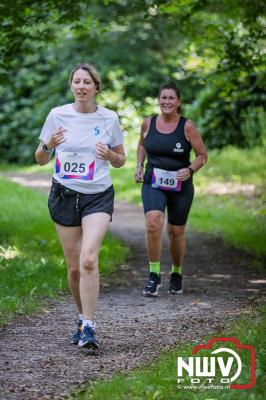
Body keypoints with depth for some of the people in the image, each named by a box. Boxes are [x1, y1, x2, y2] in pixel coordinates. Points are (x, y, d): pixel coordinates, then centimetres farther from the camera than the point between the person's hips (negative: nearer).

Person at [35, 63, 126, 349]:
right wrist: (48, 145, -16)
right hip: (64, 195, 1)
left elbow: (120, 160, 12)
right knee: (74, 267, 4)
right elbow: (40, 160, 6)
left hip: (98, 196, -1)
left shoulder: (109, 118, 1)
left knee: (88, 259, -20)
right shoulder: (58, 115, 0)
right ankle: (84, 317, 26)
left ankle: (87, 328, -18)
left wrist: (110, 155, -11)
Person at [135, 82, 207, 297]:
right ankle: (154, 275, -14)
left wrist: (190, 170, -18)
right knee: (153, 223, -23)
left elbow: (202, 155, 0)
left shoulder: (187, 127, -6)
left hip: (180, 186, -1)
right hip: (153, 183, 1)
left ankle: (176, 273, 34)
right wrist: (139, 165, 8)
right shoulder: (148, 123, 2)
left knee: (176, 232, 9)